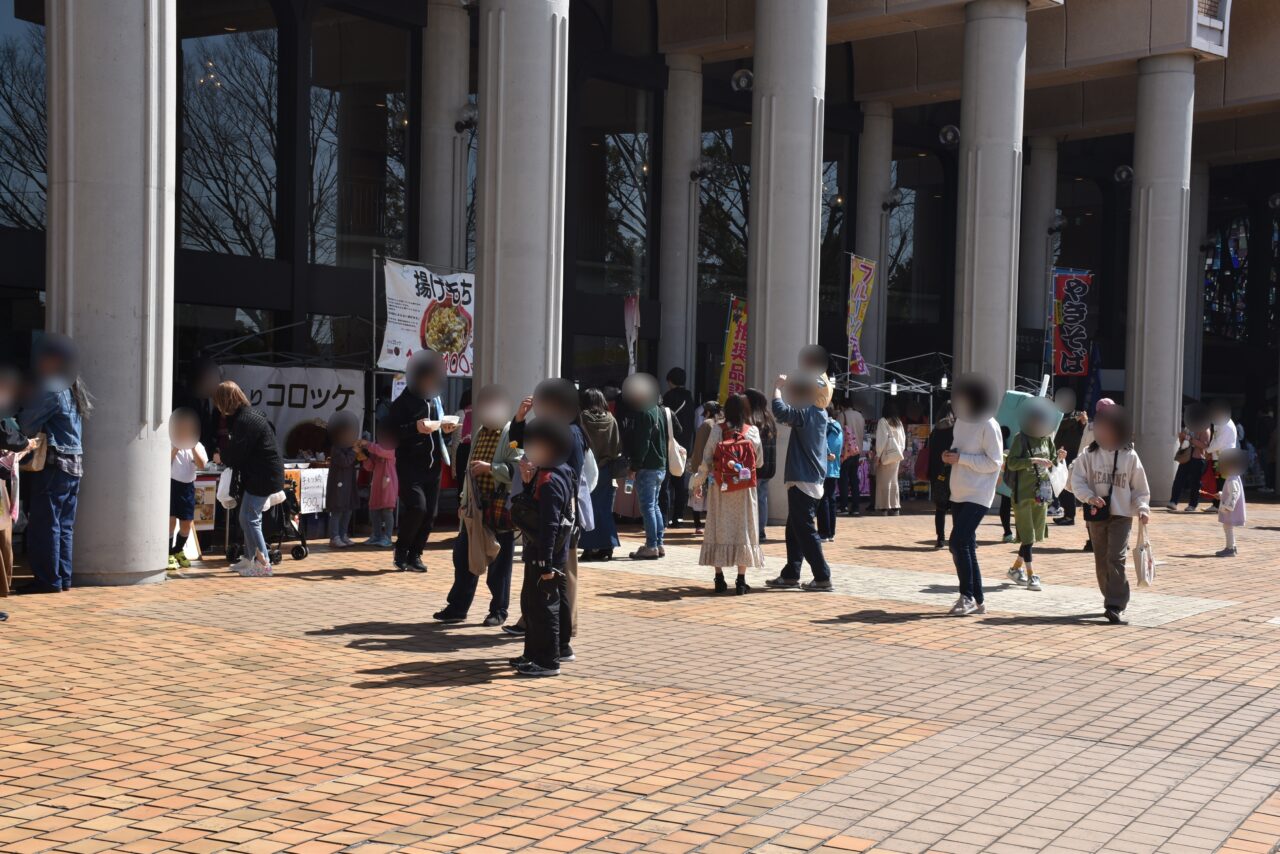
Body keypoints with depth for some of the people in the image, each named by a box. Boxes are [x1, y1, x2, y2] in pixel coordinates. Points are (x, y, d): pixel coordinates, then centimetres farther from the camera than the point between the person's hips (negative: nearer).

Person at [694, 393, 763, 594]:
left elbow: (706, 459, -2)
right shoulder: (752, 431, -4)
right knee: (743, 530, 5)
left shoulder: (717, 430, -5)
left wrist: (699, 482, 10)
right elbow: (759, 461, 3)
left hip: (719, 488, 0)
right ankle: (741, 580, 3)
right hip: (744, 489, 0)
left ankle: (720, 579, 10)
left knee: (719, 529, 8)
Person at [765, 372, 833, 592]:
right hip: (814, 481, 9)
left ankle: (822, 577, -2)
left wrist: (778, 387, -13)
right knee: (795, 530, 15)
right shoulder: (819, 413, 11)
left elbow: (780, 411, -29)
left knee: (805, 531, -4)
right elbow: (791, 418, 24)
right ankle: (790, 574, 21)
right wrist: (787, 386, 14)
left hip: (802, 482, -9)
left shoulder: (806, 413, -16)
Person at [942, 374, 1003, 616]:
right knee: (965, 546, 9)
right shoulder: (960, 421, 11)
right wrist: (950, 456, 1)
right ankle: (977, 600, 17)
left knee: (959, 542, -15)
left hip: (978, 496, -8)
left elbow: (994, 462, -15)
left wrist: (961, 458, -18)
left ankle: (968, 596, -5)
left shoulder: (988, 424, -12)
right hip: (958, 494, 8)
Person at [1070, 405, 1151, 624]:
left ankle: (1116, 606, -15)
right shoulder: (1089, 455, 2)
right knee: (1101, 561, 9)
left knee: (1116, 559, -15)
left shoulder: (1130, 456, 2)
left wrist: (1142, 507, -7)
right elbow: (1077, 480, -5)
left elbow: (1139, 487, 7)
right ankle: (1114, 600, 26)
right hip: (1096, 515, 2)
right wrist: (1089, 497, -23)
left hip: (1121, 515, -2)